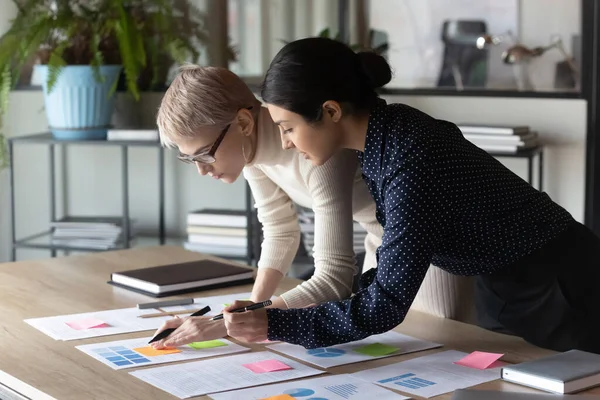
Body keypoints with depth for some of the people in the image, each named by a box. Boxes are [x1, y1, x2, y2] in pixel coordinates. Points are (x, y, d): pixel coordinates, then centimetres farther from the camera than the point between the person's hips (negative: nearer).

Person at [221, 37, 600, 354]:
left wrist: (275, 325, -26)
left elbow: (387, 305, -29)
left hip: (560, 286, -9)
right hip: (503, 284, 9)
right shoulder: (388, 130, -5)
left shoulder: (410, 164, -31)